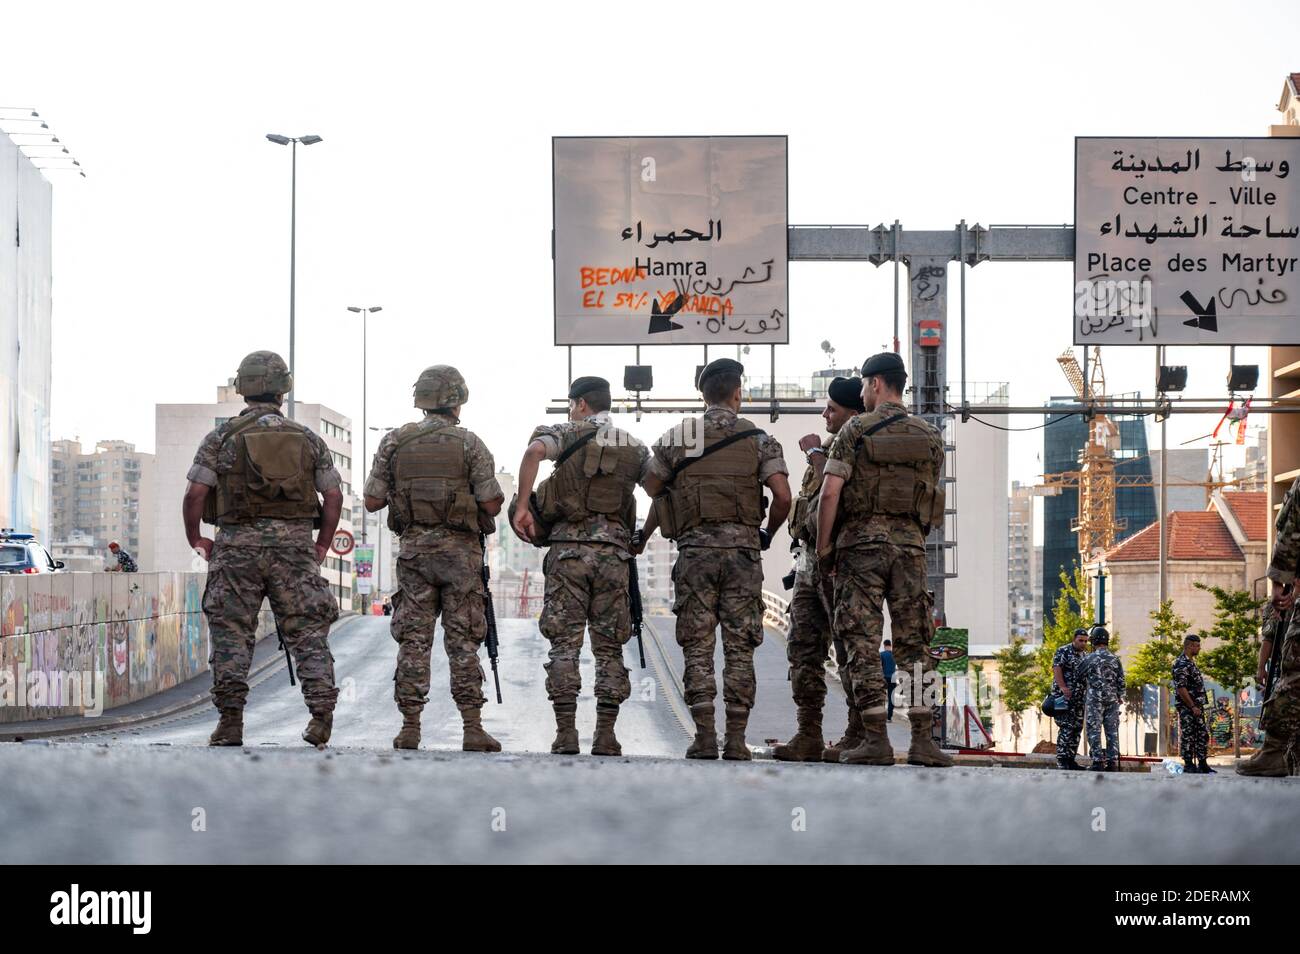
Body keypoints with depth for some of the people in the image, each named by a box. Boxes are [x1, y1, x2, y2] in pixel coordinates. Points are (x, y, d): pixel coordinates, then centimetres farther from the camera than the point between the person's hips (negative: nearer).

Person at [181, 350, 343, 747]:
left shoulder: (222, 437, 2)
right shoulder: (308, 438, 8)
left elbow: (195, 493, -4)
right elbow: (334, 496, 6)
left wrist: (195, 539, 10)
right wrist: (321, 545, 16)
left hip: (238, 544, -1)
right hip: (295, 543, 1)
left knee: (232, 633, 4)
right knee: (308, 631, 4)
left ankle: (230, 722, 0)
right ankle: (322, 712, -6)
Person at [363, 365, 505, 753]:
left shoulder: (395, 442, 3)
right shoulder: (469, 444, -4)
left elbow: (372, 500, 4)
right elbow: (491, 504, -6)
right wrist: (496, 491, 16)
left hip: (414, 549, 2)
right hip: (461, 550, -2)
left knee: (413, 640, 5)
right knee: (463, 641, 1)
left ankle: (410, 727, 3)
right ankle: (472, 728, -2)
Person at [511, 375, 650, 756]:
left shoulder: (566, 434, 5)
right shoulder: (635, 448, 16)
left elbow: (534, 452, -15)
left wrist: (522, 506, -13)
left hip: (568, 548, -2)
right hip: (614, 551, 2)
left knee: (565, 643, -1)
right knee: (609, 647, 6)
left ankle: (565, 734, -6)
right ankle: (605, 736, 1)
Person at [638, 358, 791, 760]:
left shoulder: (677, 437, 6)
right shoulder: (759, 440, 3)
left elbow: (652, 487, 13)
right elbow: (782, 496, -6)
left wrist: (644, 534, 31)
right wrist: (768, 533, 12)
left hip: (695, 549, 0)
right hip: (742, 548, 0)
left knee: (698, 646, 4)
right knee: (739, 647, 4)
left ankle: (704, 737, -2)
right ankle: (736, 739, 1)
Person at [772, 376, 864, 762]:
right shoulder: (829, 447, 20)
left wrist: (816, 454, -12)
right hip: (810, 558, 10)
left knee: (851, 650, -7)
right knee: (803, 648, 7)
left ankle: (859, 735, -4)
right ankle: (809, 736, 10)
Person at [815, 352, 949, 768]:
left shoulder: (855, 430, -3)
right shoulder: (930, 437, 10)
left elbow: (830, 492, -9)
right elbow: (931, 497, 14)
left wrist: (823, 547, 0)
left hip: (861, 543, -3)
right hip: (910, 545, 3)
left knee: (863, 644, -1)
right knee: (913, 644, 6)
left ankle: (876, 739, -5)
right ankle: (923, 739, -1)